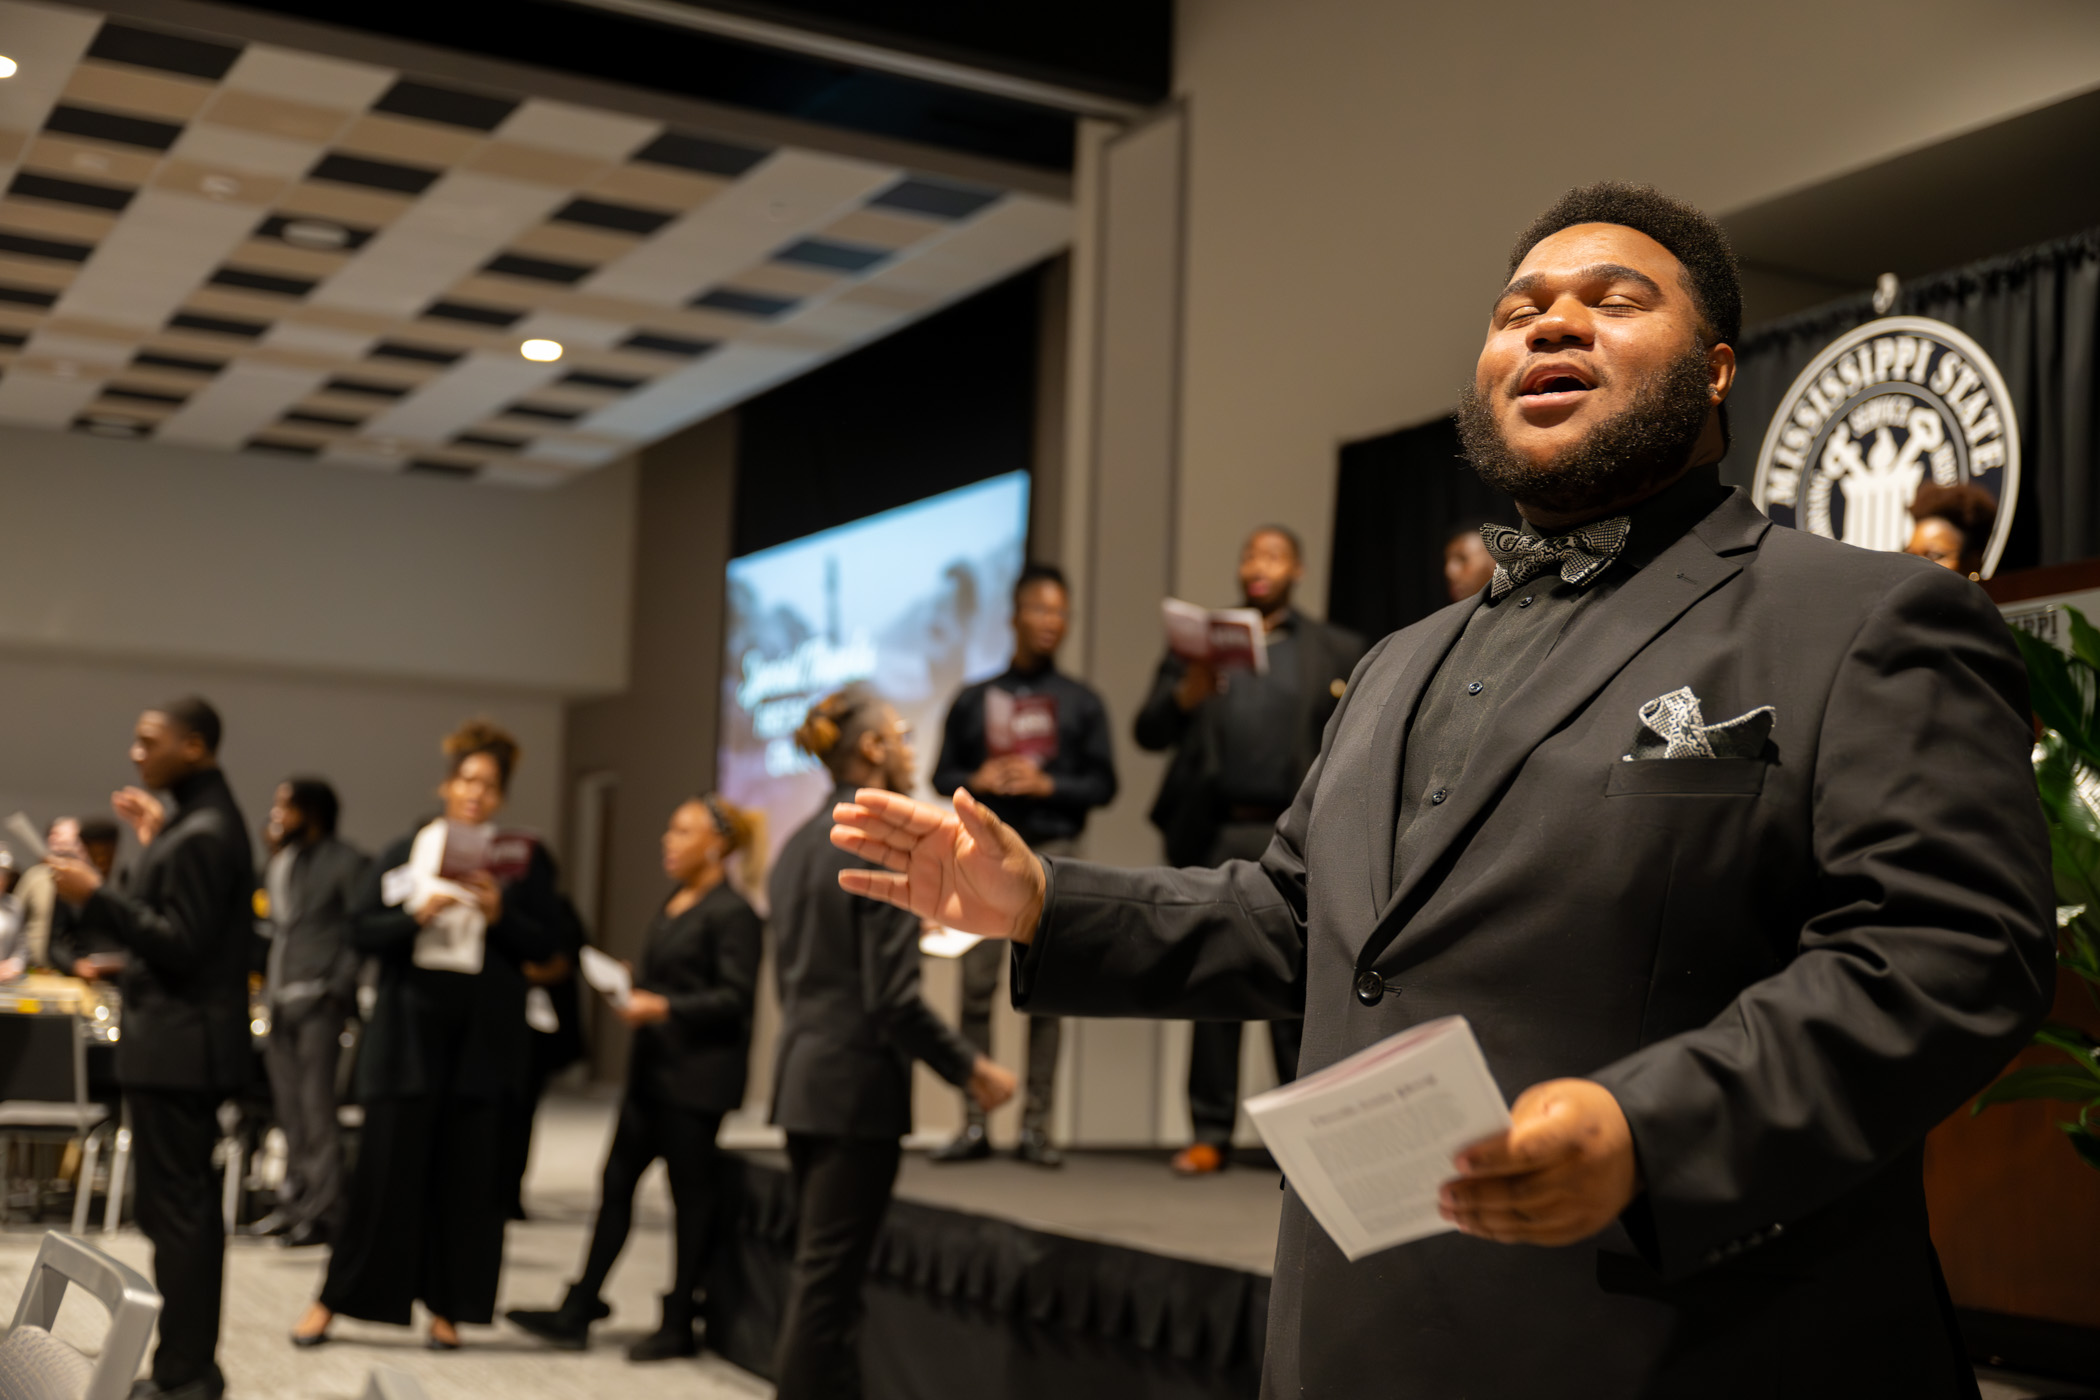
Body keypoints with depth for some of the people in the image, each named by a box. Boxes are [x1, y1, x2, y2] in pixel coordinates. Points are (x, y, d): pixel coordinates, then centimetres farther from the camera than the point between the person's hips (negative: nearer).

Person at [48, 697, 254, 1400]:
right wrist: (155, 842, 18)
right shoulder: (201, 819, 13)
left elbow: (181, 945, -21)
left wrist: (96, 895, -20)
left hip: (174, 1047, -11)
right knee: (189, 1206, 16)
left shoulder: (200, 835, -19)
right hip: (185, 1043, 11)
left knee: (176, 1210, -5)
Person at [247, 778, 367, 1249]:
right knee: (289, 1108, 10)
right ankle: (294, 1199, 17)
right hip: (281, 998, 7)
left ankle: (323, 1210, -4)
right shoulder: (278, 863, 18)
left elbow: (363, 929, -8)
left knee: (315, 1107, -8)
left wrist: (341, 983, -13)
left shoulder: (344, 861, -3)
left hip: (319, 998, -7)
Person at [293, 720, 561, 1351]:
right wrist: (418, 916, -15)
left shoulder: (526, 860, 5)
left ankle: (447, 1306, 13)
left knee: (467, 1170, 3)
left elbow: (543, 945, 2)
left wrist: (499, 914, -15)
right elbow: (363, 929, 2)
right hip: (410, 1024, 0)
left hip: (483, 1034, 0)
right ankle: (334, 1298, 11)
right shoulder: (405, 852, 7)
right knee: (386, 1161, 0)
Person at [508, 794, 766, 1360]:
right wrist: (634, 992, 5)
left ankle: (678, 1327, 12)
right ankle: (578, 1312, 14)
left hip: (697, 1075, -9)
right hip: (654, 1069, 9)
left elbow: (735, 997, -18)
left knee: (689, 1194, 1)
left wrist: (664, 1008, -21)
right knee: (617, 1180, 8)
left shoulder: (731, 913, -13)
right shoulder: (675, 905, 14)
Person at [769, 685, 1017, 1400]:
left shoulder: (800, 841, 9)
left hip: (801, 1074, 9)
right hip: (857, 1083, -8)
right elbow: (895, 1000, -19)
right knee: (829, 1279, -2)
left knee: (817, 1271, 16)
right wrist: (973, 1069, -9)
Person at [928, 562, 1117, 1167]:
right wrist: (978, 779, -7)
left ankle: (1036, 1125, 0)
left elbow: (1103, 784, 6)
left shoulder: (1081, 702, 11)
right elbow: (942, 775, 13)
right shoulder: (974, 699, 14)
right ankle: (974, 1123, -1)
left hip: (1052, 852, -1)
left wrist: (1047, 784, -9)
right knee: (976, 986, -4)